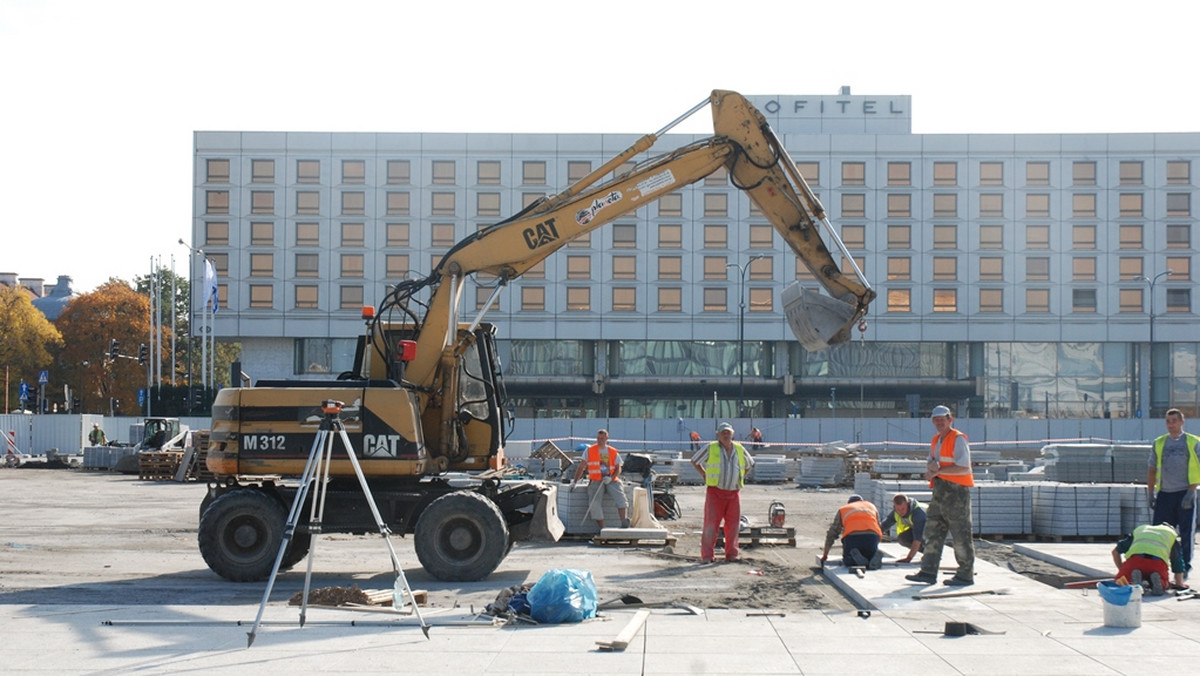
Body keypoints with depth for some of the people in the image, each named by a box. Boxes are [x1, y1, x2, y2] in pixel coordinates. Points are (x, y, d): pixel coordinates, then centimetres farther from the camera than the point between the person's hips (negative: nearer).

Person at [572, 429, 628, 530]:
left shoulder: (613, 452, 11)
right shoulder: (590, 450, 8)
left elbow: (618, 469, 8)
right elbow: (581, 467, 10)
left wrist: (611, 478, -12)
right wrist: (575, 482, 6)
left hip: (612, 481, 1)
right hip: (596, 481, 0)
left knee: (620, 495, -28)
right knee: (595, 504, -25)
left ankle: (624, 523, -31)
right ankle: (602, 528, -21)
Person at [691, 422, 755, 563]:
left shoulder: (739, 449, 8)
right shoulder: (711, 449, -2)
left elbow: (749, 464, 26)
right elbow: (694, 461, 9)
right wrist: (705, 476, 5)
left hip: (734, 492, 3)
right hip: (715, 491, -3)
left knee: (733, 524, 5)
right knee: (711, 523, -7)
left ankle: (731, 554, 17)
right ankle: (706, 556, -5)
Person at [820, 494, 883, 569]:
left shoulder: (842, 509, 32)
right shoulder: (871, 506, 36)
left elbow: (831, 534, 32)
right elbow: (880, 528, 40)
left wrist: (825, 555, 41)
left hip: (852, 536, -1)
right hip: (872, 536, 1)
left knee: (848, 562, 16)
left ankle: (856, 557, -19)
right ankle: (875, 559, -19)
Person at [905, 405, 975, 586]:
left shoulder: (958, 439, -10)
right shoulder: (936, 440, 16)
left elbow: (964, 467, -18)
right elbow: (930, 462, 20)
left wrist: (939, 470, -13)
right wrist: (931, 467, -4)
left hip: (956, 490, -9)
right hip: (940, 490, 9)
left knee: (961, 534, -4)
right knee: (933, 531, 8)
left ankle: (965, 575, 2)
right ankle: (928, 572, 11)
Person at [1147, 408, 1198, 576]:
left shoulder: (1192, 442, 3)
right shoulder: (1159, 443, 12)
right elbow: (1152, 470, 16)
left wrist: (1191, 492, -11)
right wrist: (1151, 494, 8)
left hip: (1185, 493, -3)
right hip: (1164, 493, 3)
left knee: (1186, 532, 1)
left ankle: (1185, 567, 10)